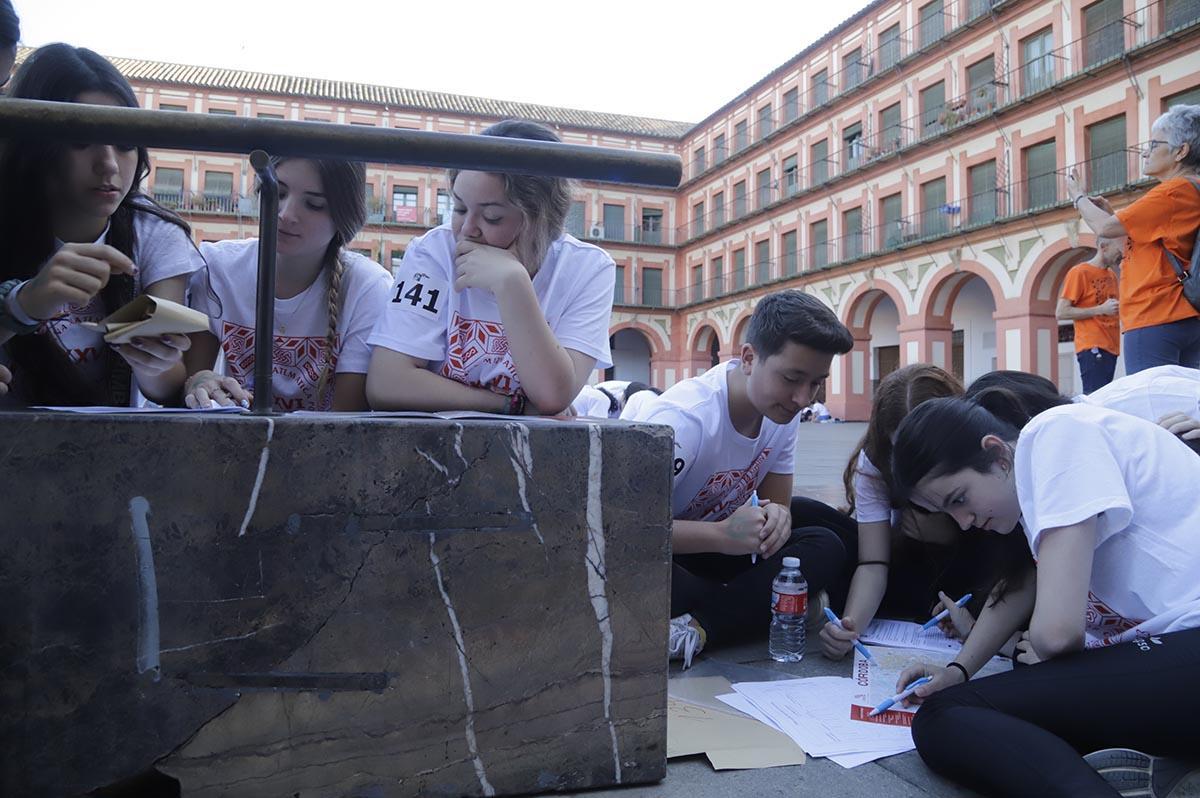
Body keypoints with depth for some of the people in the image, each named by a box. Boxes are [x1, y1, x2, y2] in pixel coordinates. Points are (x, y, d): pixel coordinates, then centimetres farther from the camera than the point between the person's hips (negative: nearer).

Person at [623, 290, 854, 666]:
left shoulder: (784, 411, -5)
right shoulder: (685, 417, -29)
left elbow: (777, 502, 4)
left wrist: (777, 517, -22)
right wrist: (721, 534, -38)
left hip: (709, 549, 7)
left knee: (825, 546, -15)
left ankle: (698, 627, -25)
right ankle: (746, 613, -20)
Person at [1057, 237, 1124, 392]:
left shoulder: (1112, 274, 17)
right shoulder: (1079, 272, -5)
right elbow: (1061, 312, -10)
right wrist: (1101, 309, -15)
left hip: (1111, 348, 8)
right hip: (1093, 348, -8)